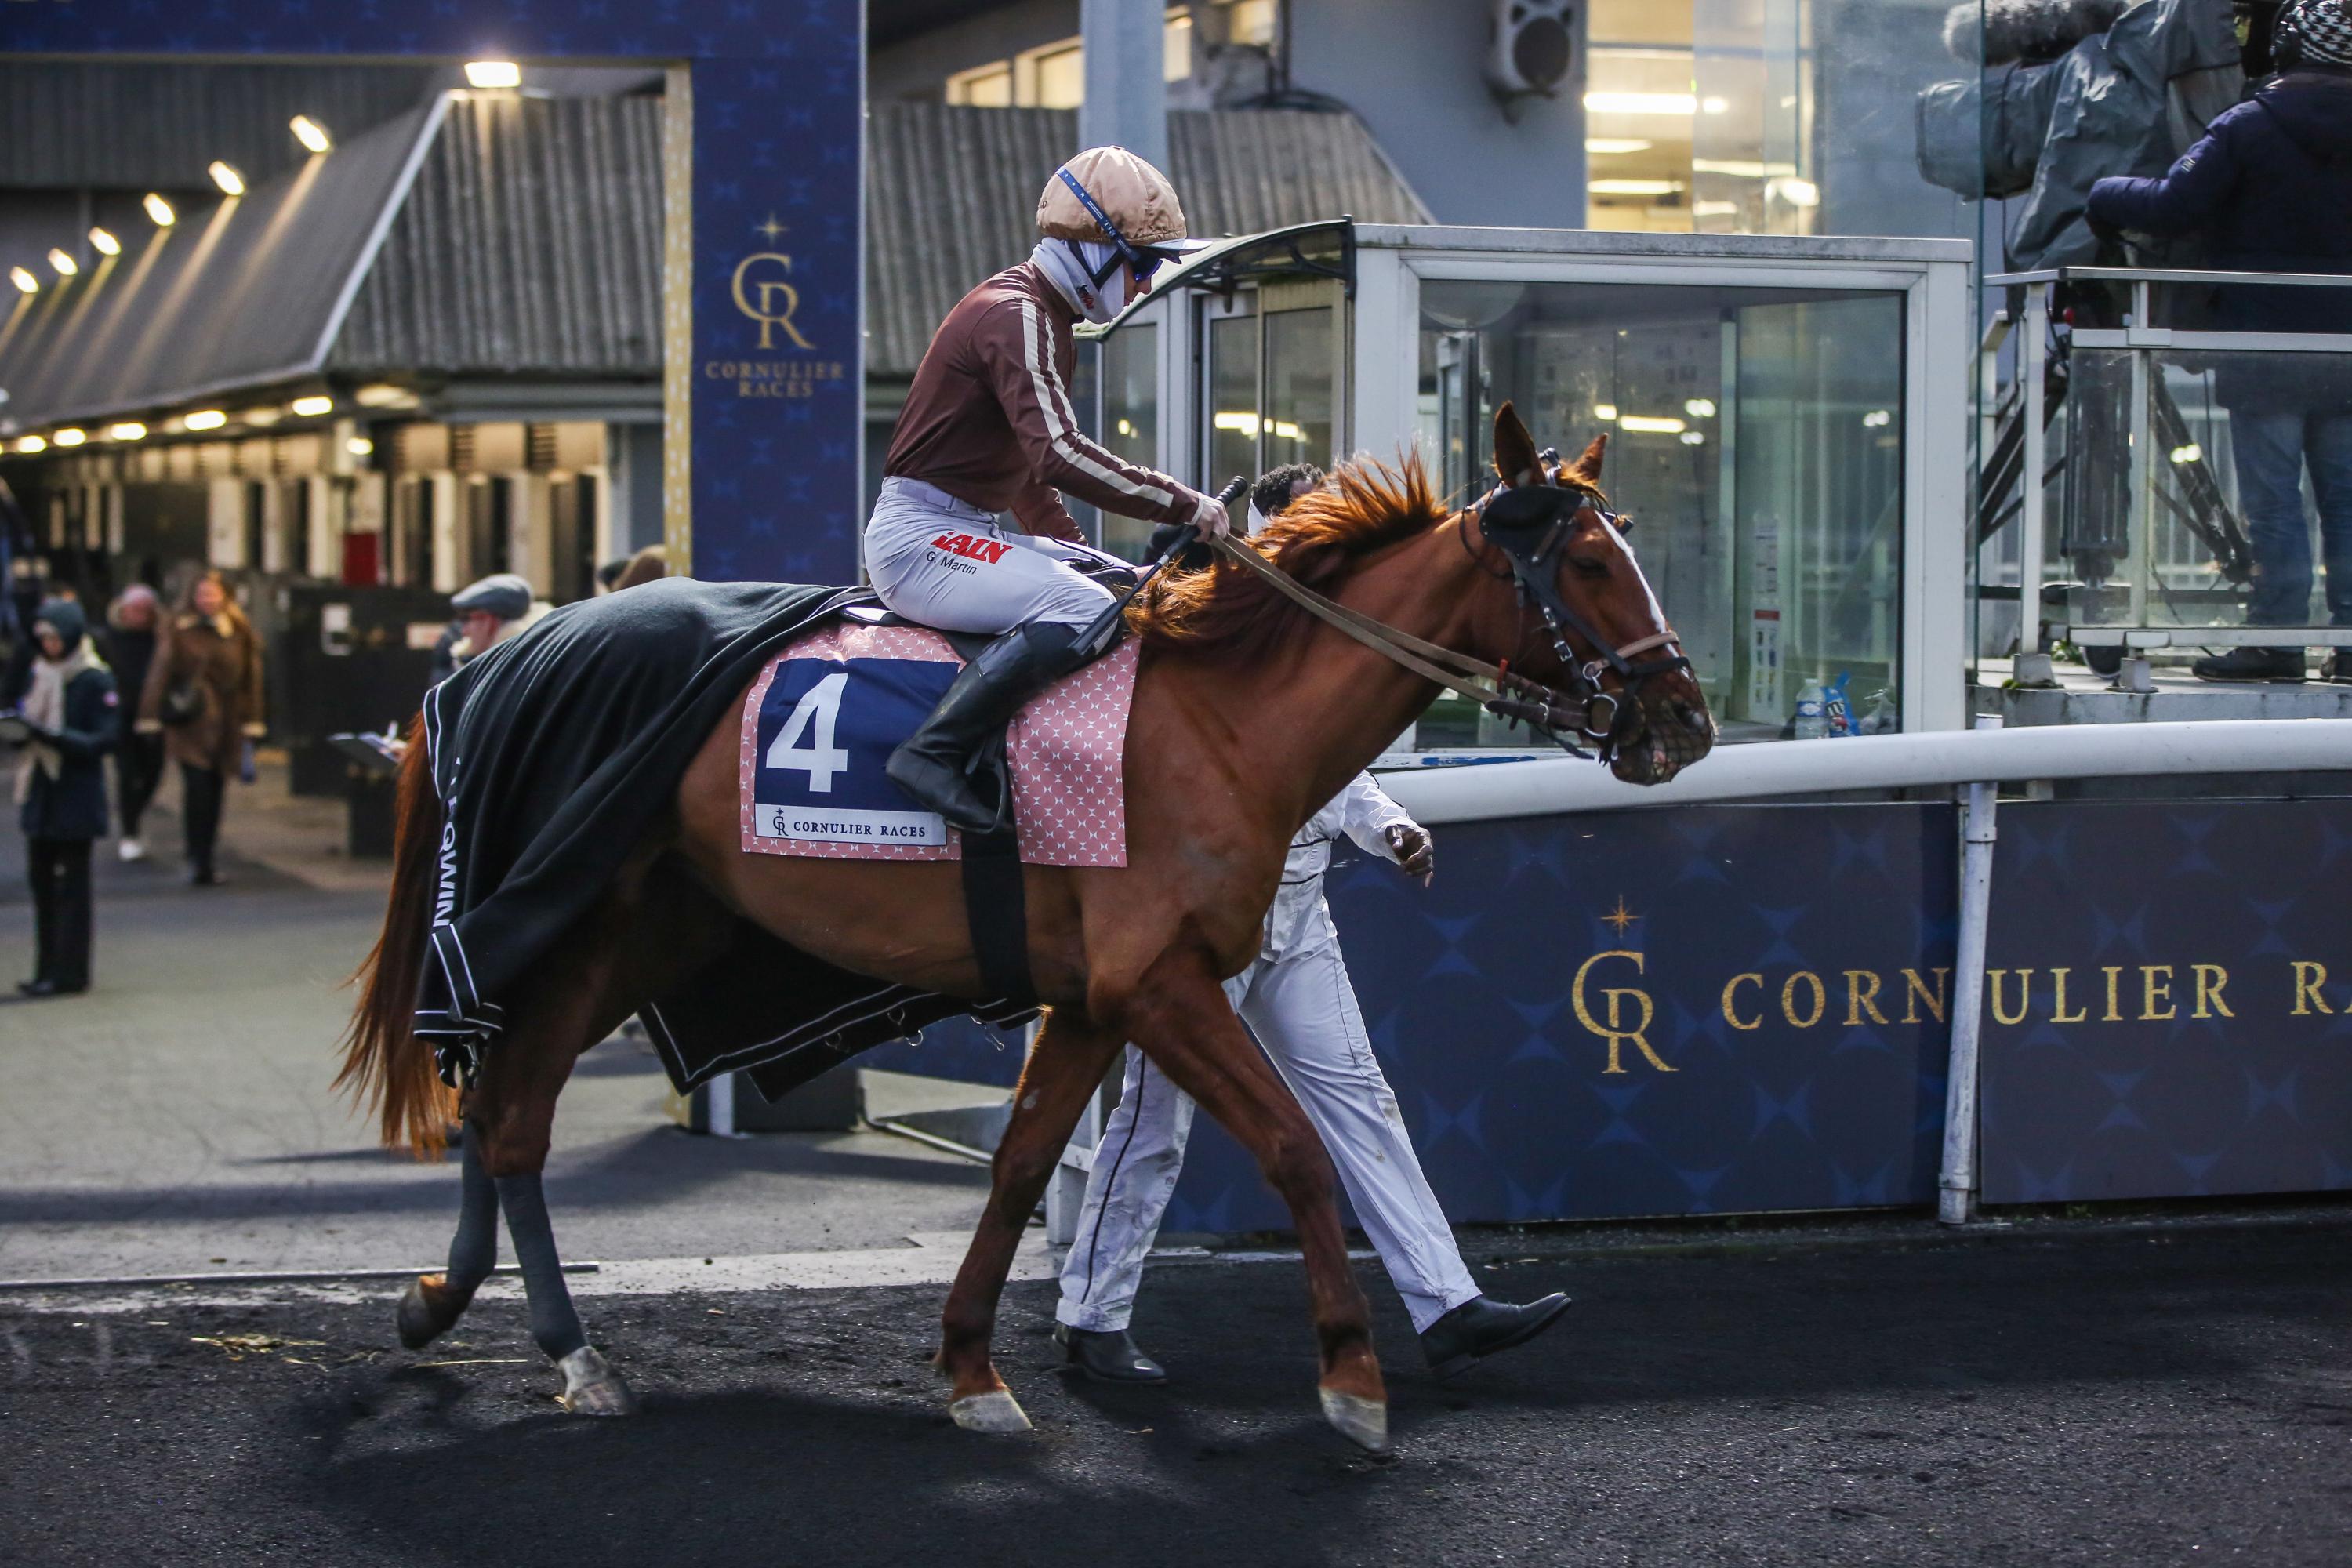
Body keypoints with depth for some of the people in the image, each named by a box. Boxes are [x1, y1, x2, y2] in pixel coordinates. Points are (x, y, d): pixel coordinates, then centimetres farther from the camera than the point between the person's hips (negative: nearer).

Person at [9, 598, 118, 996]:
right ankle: (48, 970, 17)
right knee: (42, 881, 9)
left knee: (70, 885, -3)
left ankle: (68, 974, 1)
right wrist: (21, 729, -6)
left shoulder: (95, 680, -9)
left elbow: (103, 739, -15)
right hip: (41, 794, 7)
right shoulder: (42, 675, 12)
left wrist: (52, 735, -24)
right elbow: (30, 723, 18)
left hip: (76, 796, -7)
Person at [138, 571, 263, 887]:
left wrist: (251, 725, 8)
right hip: (190, 726, -3)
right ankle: (199, 863, -11)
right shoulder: (181, 632, 1)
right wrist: (151, 718, -4)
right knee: (197, 787, -15)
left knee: (215, 792, 6)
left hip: (225, 726, 3)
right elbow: (161, 672, 1)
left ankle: (202, 862, 18)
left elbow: (251, 680, 11)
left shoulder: (240, 634, 8)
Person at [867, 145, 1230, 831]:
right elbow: (1060, 457, -27)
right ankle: (932, 753, -31)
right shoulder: (1015, 315, -15)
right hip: (918, 536, -11)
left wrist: (1079, 552, 15)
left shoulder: (1047, 321, 18)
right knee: (1081, 610, -30)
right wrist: (1183, 504, -23)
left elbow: (1030, 471, 26)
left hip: (969, 534, 11)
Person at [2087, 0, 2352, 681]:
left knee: (2272, 498, -2)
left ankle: (2277, 638, -2)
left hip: (2267, 339, -5)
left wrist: (2095, 195, 1)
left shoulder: (2249, 126, -9)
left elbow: (2172, 204, -14)